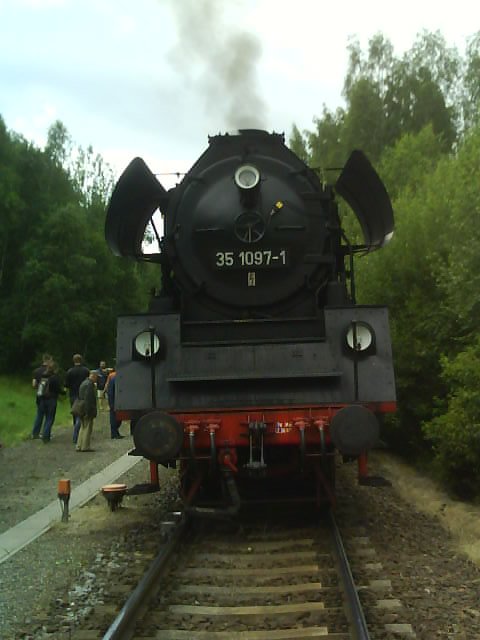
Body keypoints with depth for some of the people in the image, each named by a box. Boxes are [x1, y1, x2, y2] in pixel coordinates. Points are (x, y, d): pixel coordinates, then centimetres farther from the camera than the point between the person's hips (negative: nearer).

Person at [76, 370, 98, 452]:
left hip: (82, 409, 10)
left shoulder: (84, 383, 15)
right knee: (88, 428, -4)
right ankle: (85, 446, -2)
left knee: (83, 427, 16)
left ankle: (79, 446, 18)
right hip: (88, 409, -10)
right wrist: (88, 411, -21)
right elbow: (88, 398, -22)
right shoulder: (90, 384, -16)